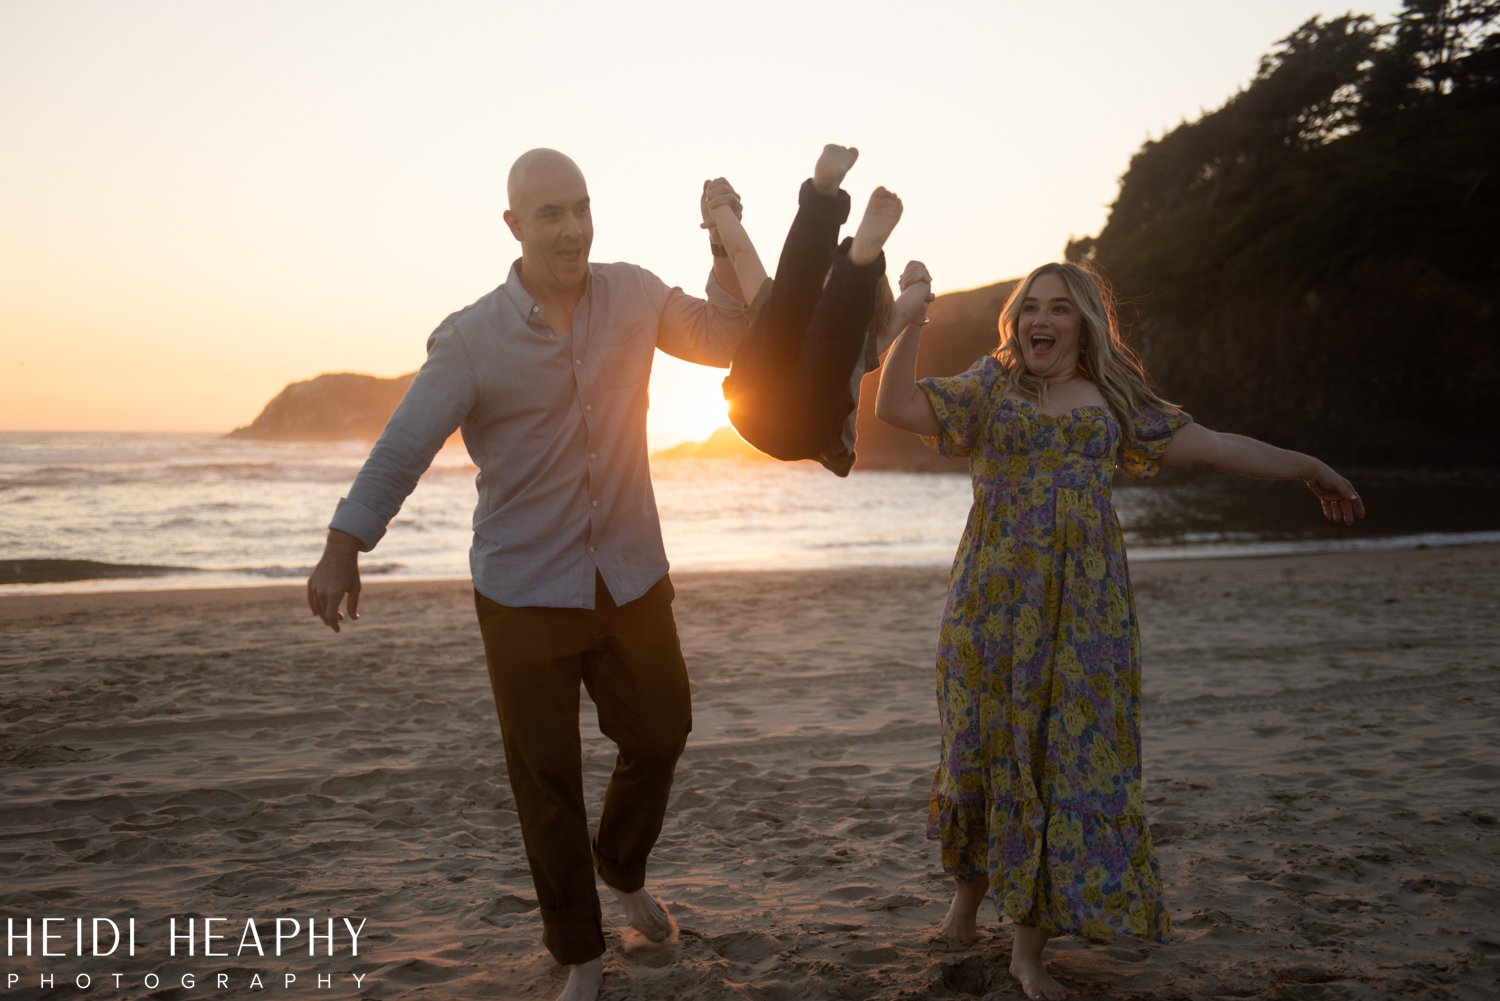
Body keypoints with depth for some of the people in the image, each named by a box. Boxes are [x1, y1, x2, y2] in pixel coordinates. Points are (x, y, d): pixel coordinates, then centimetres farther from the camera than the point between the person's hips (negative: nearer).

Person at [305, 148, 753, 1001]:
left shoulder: (634, 296, -1)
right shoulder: (471, 339, -11)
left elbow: (727, 342, 3)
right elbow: (404, 446, -11)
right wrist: (344, 547, -17)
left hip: (633, 579, 3)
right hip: (525, 593, -3)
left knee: (660, 734, 17)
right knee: (547, 778, 7)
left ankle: (623, 868, 48)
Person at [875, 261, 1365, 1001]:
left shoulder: (1111, 397, 13)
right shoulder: (990, 387, 7)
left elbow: (1210, 446, 16)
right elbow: (896, 407, -5)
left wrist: (1306, 467, 19)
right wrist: (910, 323, -12)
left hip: (1085, 606, 2)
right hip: (997, 600, -2)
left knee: (1073, 755, 1)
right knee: (987, 745, 4)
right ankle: (967, 896, 31)